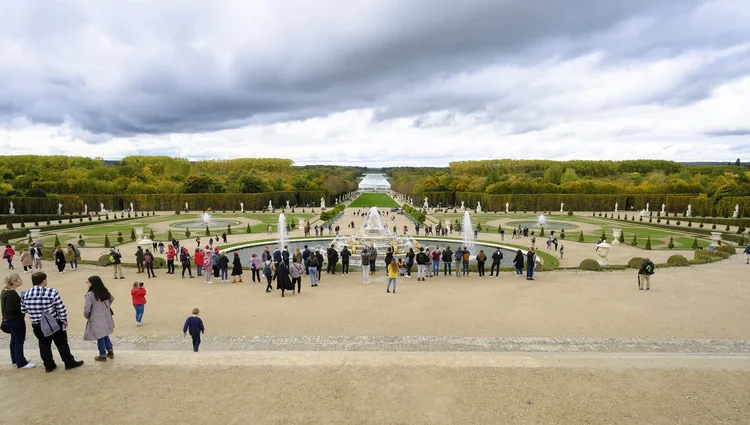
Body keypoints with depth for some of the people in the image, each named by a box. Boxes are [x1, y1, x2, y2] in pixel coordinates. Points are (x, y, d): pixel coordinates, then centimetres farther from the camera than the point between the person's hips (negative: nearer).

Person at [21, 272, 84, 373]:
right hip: (55, 324, -4)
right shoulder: (52, 292, -19)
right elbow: (61, 309, -15)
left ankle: (49, 365, 26)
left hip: (37, 326, 4)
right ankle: (69, 363, 18)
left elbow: (23, 310, 5)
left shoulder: (26, 294, -6)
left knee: (44, 345, 18)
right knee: (62, 344, 8)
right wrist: (64, 320, 0)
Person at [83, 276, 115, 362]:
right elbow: (112, 299, 19)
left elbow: (87, 309, -21)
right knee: (105, 335, 22)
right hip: (106, 318, 6)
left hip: (96, 320, -6)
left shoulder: (89, 294, -20)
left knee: (100, 338, 8)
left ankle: (103, 356, 21)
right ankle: (110, 352, 29)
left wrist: (87, 316, -1)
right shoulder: (105, 291, 0)